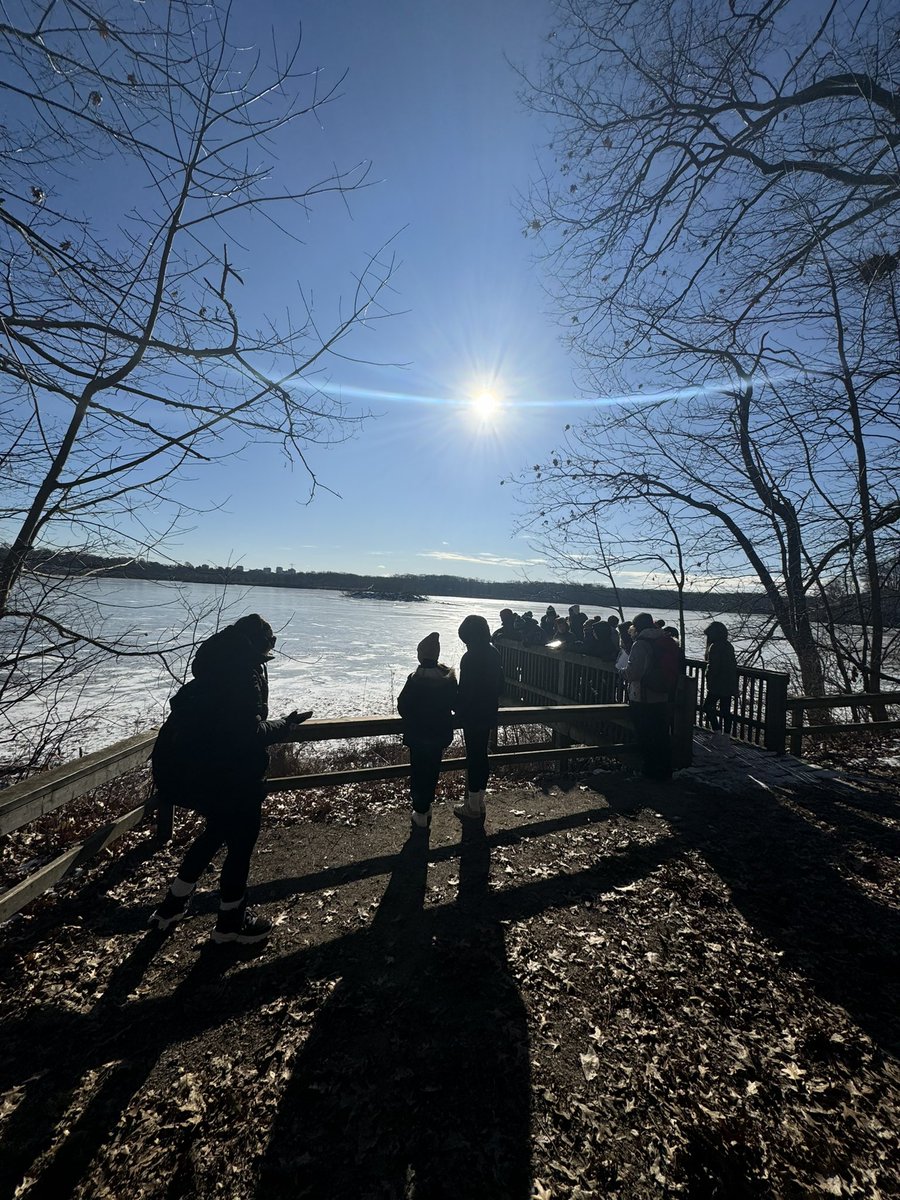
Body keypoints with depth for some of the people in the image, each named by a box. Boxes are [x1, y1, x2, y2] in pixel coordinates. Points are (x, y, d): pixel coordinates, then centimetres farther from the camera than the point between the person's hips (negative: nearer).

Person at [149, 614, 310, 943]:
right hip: (223, 773, -9)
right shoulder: (245, 672, -22)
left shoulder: (218, 666, 7)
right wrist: (285, 726, -9)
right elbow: (250, 732, -24)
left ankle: (172, 905, 43)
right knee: (242, 838, 11)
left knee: (218, 829, 28)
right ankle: (231, 920, 29)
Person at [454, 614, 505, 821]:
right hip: (489, 716, 8)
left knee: (473, 758, 5)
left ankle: (473, 808, 19)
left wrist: (457, 709, -4)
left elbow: (464, 690, -21)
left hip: (472, 717, -8)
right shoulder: (494, 654, 2)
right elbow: (500, 686, 10)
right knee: (481, 756, 19)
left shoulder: (470, 657, -22)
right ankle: (478, 802, 34)